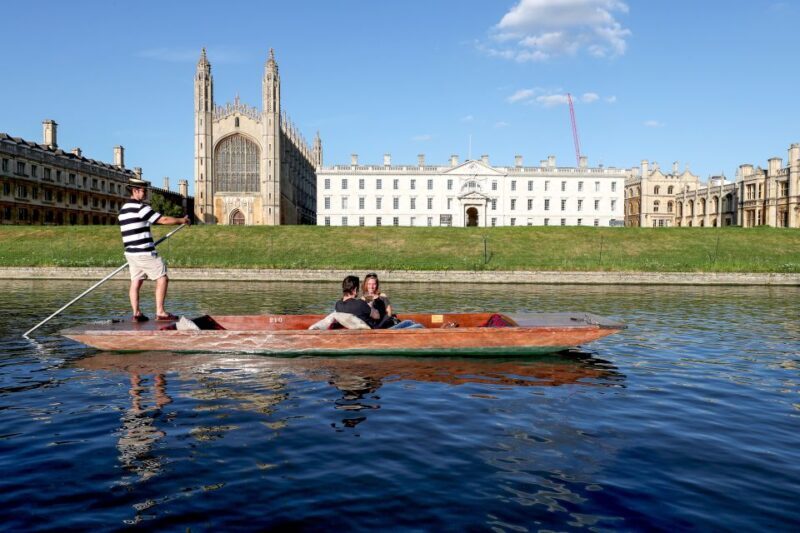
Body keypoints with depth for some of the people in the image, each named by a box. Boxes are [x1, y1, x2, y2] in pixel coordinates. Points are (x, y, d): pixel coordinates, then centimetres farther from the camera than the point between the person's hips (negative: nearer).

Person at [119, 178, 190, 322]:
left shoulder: (123, 210, 16)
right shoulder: (140, 207, -13)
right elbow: (164, 220, -13)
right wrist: (182, 220, 1)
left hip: (130, 252, 9)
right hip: (144, 253, -9)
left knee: (136, 282, 9)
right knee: (162, 278, -3)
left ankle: (136, 313, 6)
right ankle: (160, 312, -5)